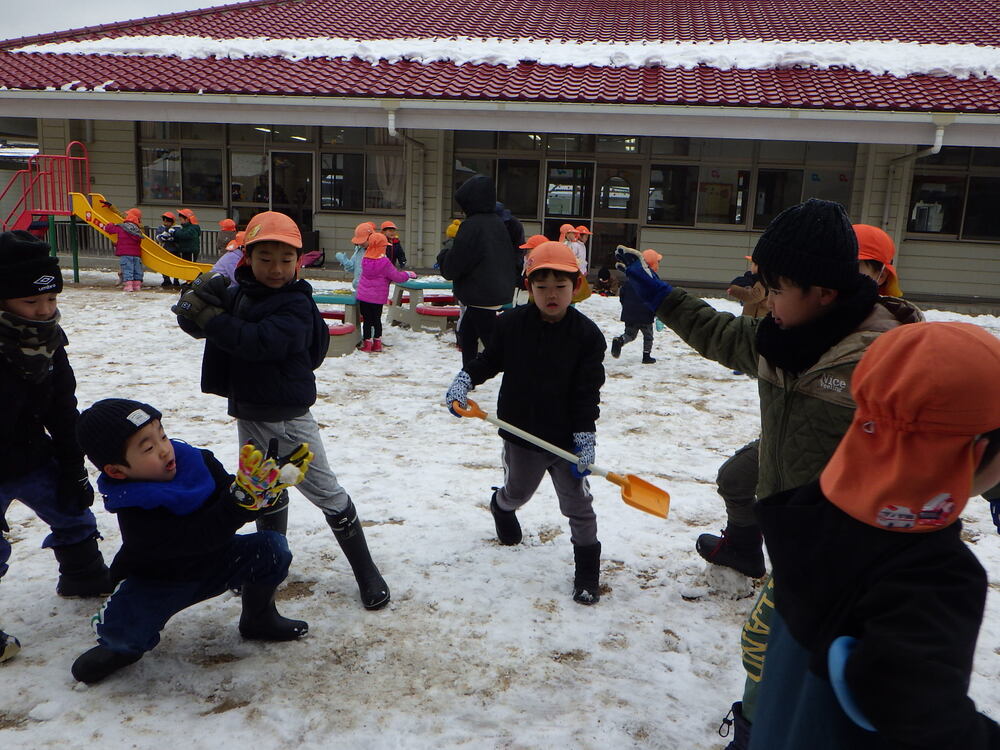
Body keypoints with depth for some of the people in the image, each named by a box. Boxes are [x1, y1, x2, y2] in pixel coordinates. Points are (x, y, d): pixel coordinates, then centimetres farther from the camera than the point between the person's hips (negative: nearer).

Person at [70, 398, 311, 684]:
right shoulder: (136, 514, -32)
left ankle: (258, 618, 7)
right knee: (119, 627, -30)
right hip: (156, 581, -4)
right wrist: (243, 494, -54)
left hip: (215, 563, 4)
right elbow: (202, 536, -42)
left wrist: (271, 479, -35)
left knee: (273, 547, -20)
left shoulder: (197, 461, -18)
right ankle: (126, 645, 10)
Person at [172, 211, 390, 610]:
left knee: (326, 493, 1)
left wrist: (211, 317, -27)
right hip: (248, 416, 6)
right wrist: (199, 295, -20)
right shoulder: (236, 294, 3)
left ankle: (365, 571, 14)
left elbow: (261, 341, -32)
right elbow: (191, 322, 0)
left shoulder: (296, 304, -17)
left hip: (289, 419, -6)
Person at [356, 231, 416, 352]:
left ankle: (367, 343, 9)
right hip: (378, 298, -3)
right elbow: (397, 276, -10)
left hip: (363, 296, 3)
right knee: (377, 319, 12)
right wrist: (409, 274, 6)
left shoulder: (365, 260, 0)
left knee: (367, 320, 7)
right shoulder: (384, 262, -15)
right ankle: (377, 343, 19)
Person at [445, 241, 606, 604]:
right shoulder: (511, 323, -9)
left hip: (566, 437, -1)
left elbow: (587, 393, -11)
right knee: (517, 490, 25)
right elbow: (489, 360, 7)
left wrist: (585, 438, -16)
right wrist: (464, 380, -9)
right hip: (520, 433, 2)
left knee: (578, 504, 5)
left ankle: (587, 567, 24)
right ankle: (502, 506, 61)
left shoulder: (587, 334, -12)